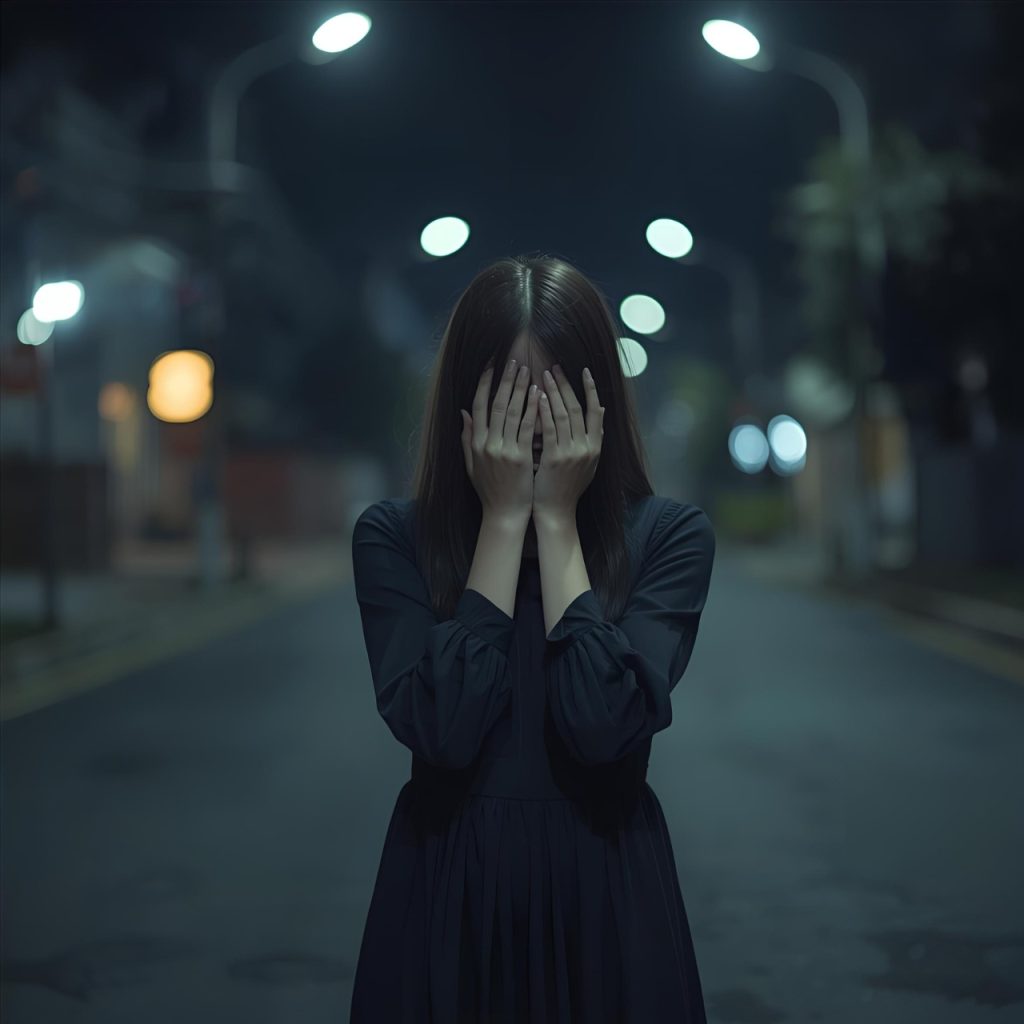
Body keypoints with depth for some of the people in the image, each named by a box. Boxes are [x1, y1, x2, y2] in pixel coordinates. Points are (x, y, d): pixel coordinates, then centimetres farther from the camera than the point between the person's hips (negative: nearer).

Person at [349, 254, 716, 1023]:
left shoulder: (669, 533, -6)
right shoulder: (393, 535, -5)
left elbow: (606, 728, -19)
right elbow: (442, 731, -18)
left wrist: (557, 518, -15)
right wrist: (505, 518, -15)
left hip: (607, 890, 0)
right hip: (447, 889, 0)